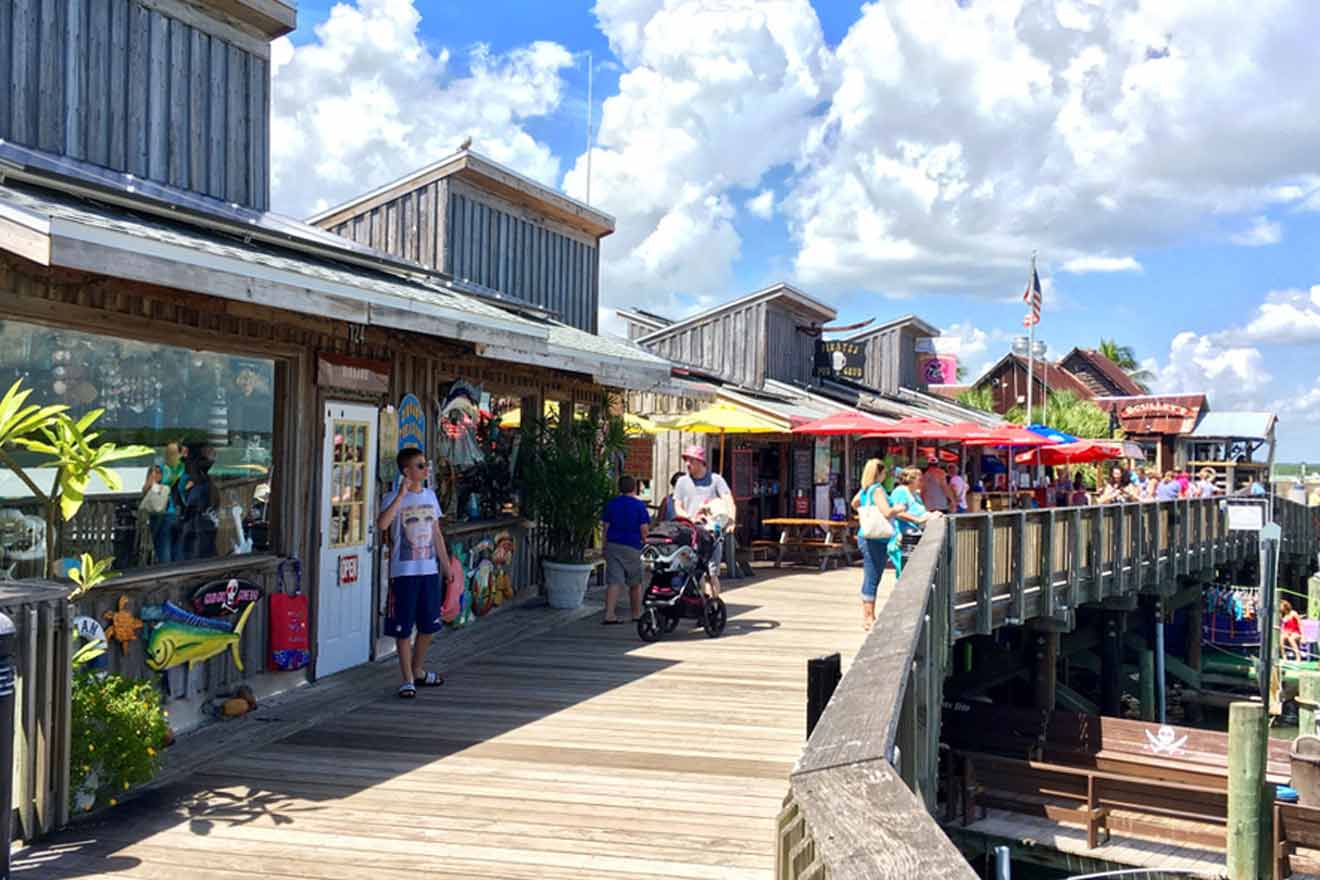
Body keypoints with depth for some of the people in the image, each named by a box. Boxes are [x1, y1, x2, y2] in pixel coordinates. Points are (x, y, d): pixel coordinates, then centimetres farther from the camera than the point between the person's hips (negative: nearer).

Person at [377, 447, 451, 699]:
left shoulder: (430, 495, 9)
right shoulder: (393, 497, -9)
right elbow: (382, 524, -29)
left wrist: (445, 562, 14)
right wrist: (401, 495, -29)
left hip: (429, 570, 6)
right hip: (404, 572, -6)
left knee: (429, 625, 13)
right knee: (403, 628, 1)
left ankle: (418, 671, 31)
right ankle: (408, 679, 11)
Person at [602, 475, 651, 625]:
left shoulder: (611, 503, 5)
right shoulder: (639, 505, -5)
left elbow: (606, 525, 5)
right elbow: (644, 528, -8)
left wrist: (606, 545, 11)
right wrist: (644, 540, 11)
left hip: (612, 545, 2)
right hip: (632, 547, -2)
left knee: (613, 581, -4)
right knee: (635, 583, 13)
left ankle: (609, 614, -18)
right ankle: (636, 614, 23)